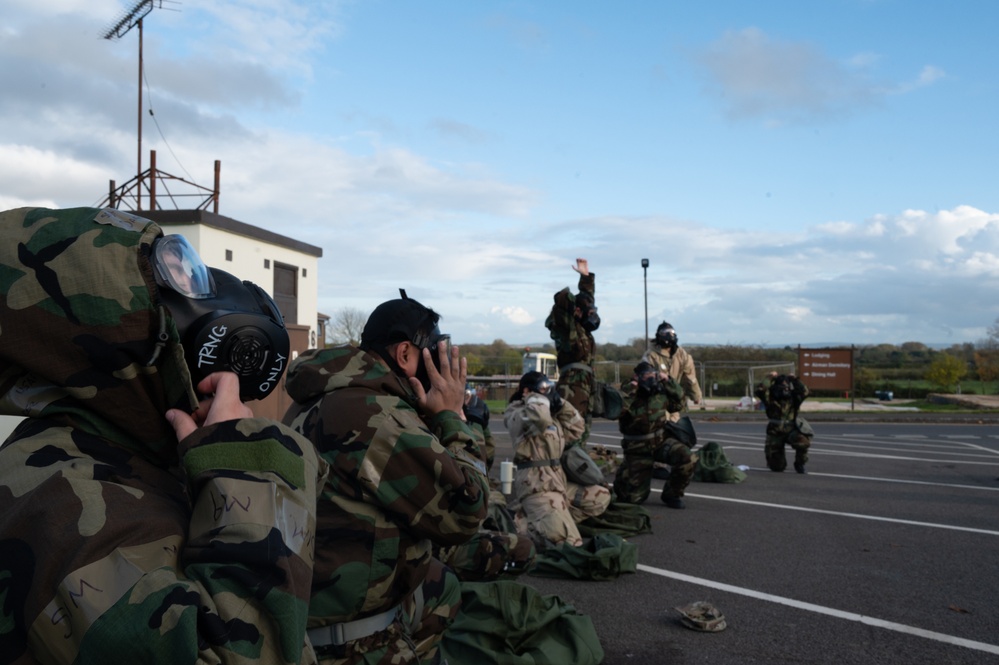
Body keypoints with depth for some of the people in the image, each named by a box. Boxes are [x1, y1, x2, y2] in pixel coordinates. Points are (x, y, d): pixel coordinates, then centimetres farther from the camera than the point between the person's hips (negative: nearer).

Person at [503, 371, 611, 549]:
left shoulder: (550, 414, 19)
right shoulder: (516, 415, -9)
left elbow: (575, 430, 20)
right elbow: (538, 416, -32)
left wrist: (560, 404, 9)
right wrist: (540, 397, -10)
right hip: (536, 483, -10)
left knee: (601, 497, 13)